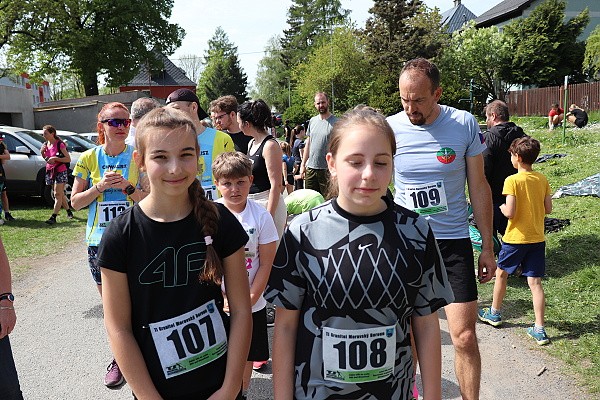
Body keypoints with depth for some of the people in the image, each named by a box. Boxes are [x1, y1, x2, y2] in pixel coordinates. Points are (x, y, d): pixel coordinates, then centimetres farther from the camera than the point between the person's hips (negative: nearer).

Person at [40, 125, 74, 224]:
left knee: (57, 194, -9)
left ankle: (53, 217, -12)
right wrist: (42, 152, 1)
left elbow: (68, 159, -16)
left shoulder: (60, 144, -13)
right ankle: (69, 211, 29)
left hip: (61, 171, -7)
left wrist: (55, 158, -24)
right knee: (60, 194, 15)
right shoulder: (46, 144, 7)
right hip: (50, 171, 7)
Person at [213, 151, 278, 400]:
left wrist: (249, 300, -12)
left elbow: (266, 264, -6)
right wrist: (222, 299, -12)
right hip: (217, 304, 0)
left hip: (252, 304, 0)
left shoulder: (261, 216, -9)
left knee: (247, 355, 16)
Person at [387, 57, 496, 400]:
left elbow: (479, 187, 2)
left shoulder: (465, 124, -6)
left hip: (453, 242, 0)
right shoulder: (390, 129, -6)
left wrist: (488, 247, 3)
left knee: (465, 336, -2)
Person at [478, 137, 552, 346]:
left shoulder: (513, 181, -16)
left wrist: (501, 207, -1)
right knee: (535, 282, 5)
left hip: (516, 237, -5)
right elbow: (548, 209, 5)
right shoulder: (542, 180, 1)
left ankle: (494, 313, 32)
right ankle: (539, 329, 5)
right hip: (537, 238, 5)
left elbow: (510, 212, -21)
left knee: (501, 273, 17)